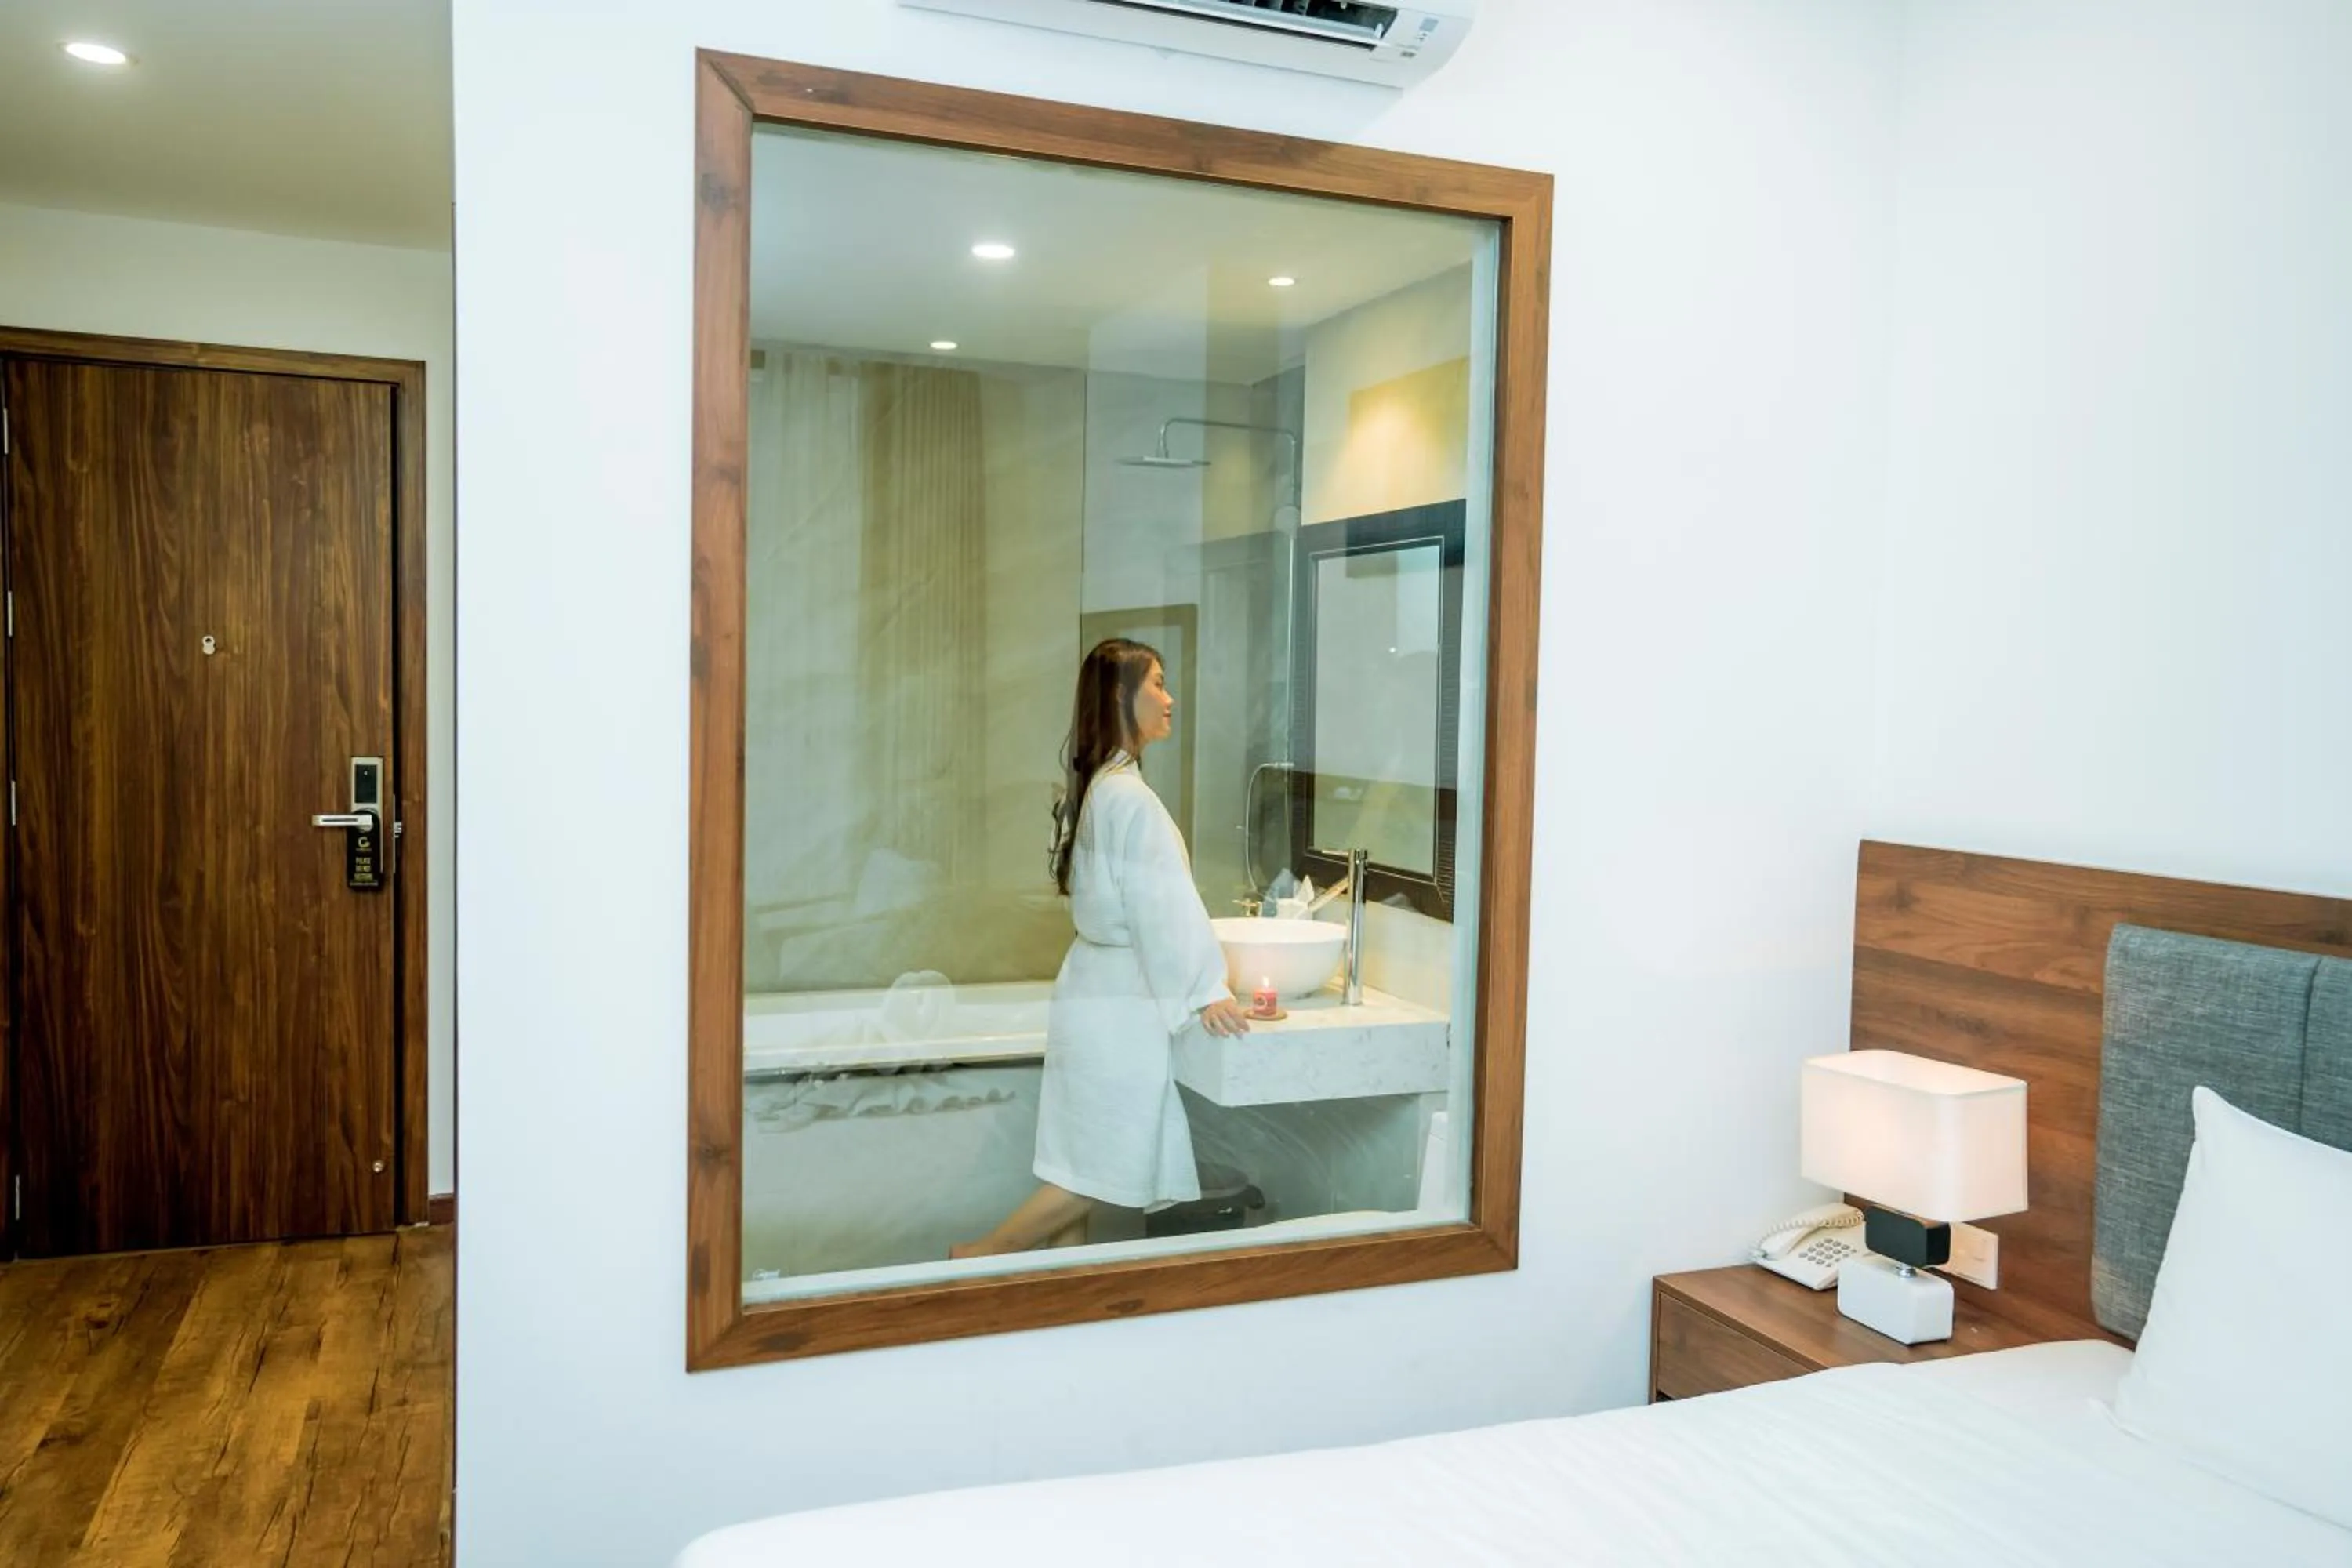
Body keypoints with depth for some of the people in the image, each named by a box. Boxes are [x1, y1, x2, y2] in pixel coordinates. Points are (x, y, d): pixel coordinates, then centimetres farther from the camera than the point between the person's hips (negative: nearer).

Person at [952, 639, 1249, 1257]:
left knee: (1086, 1169, 12)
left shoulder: (1097, 787, 11)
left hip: (1100, 990, 9)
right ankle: (980, 1256, 8)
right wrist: (1204, 989, -12)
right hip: (1121, 1003, -9)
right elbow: (1164, 903, -18)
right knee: (1108, 1167, 0)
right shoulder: (1129, 795, -18)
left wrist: (1202, 971, 13)